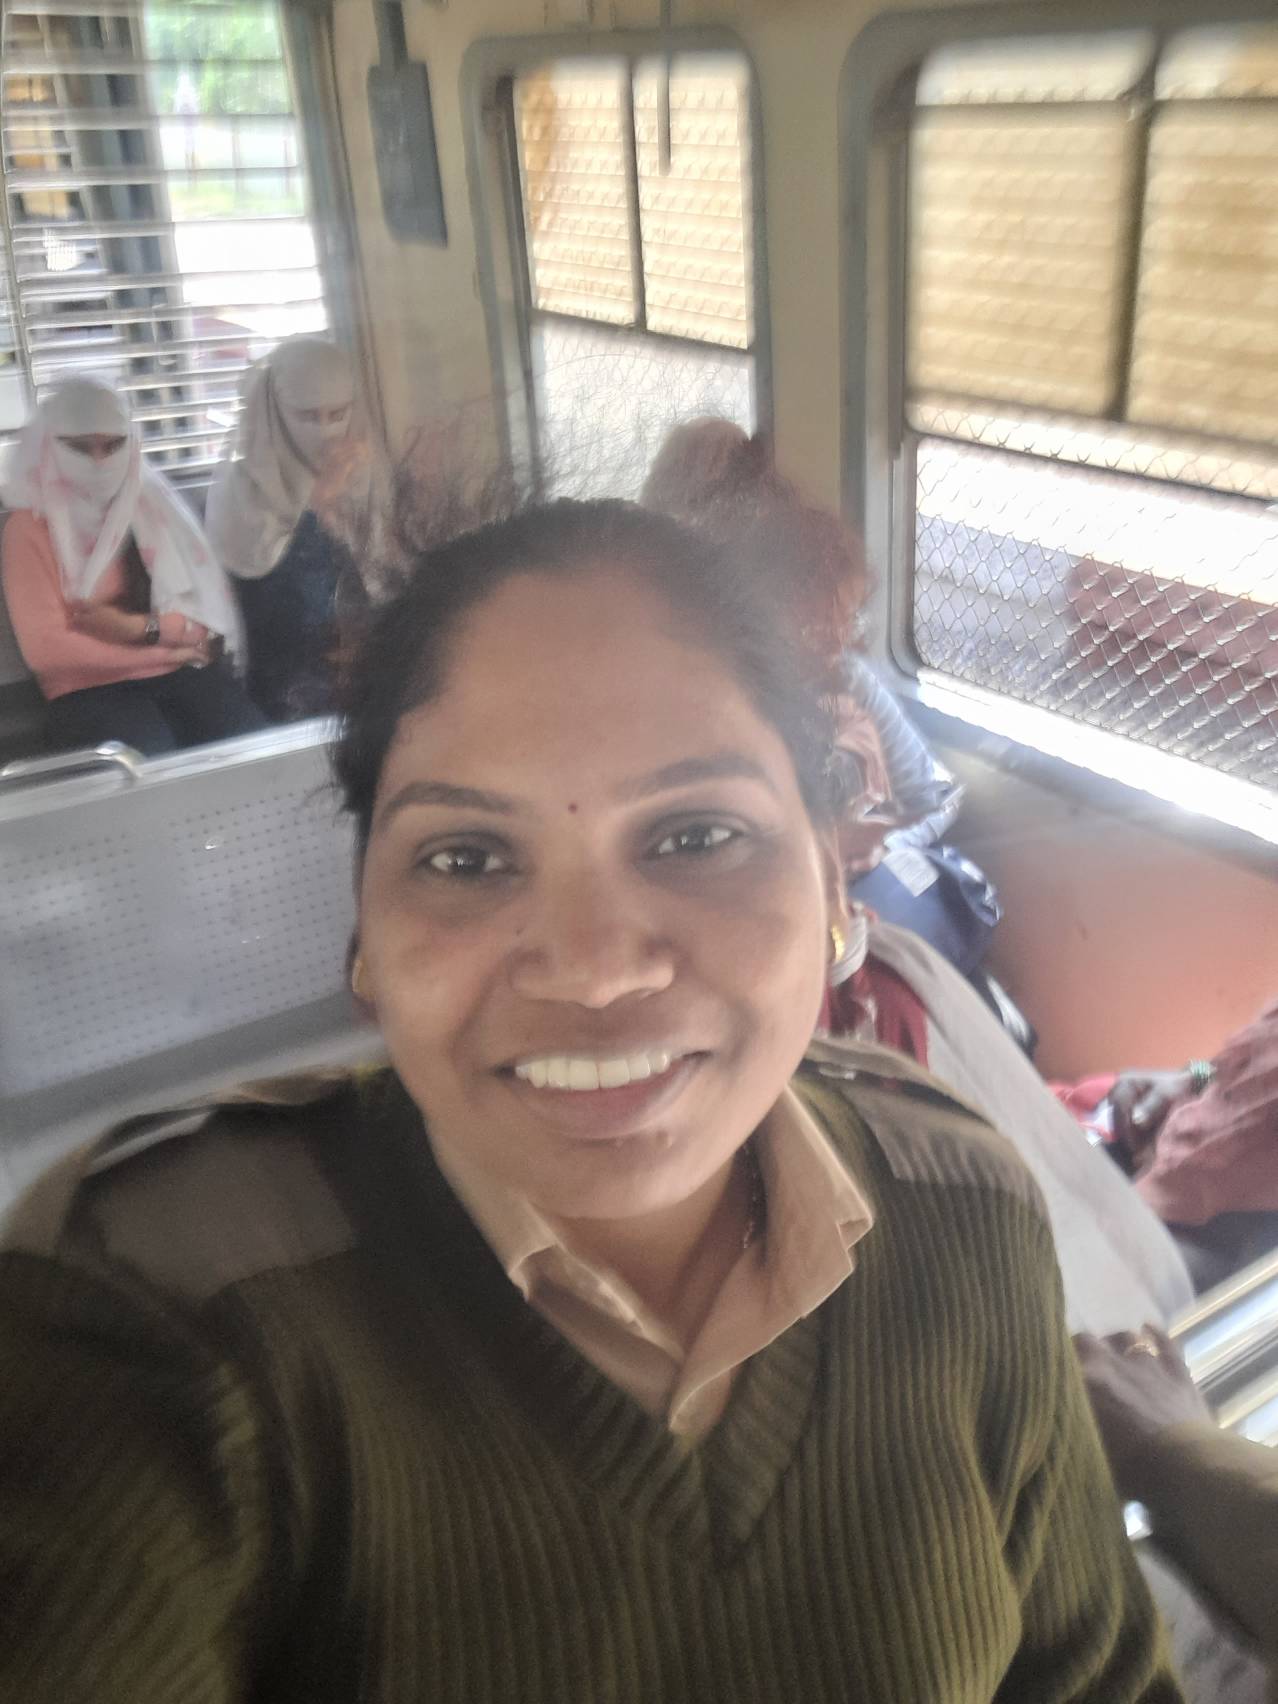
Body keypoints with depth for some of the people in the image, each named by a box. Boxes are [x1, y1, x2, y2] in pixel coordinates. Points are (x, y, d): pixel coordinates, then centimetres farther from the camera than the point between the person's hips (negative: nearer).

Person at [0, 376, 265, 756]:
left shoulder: (154, 503, 12)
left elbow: (213, 610, 8)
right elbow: (46, 649, -8)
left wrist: (142, 627, -10)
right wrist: (171, 650, -5)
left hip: (185, 671, 3)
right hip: (91, 687, -3)